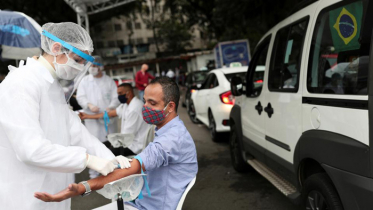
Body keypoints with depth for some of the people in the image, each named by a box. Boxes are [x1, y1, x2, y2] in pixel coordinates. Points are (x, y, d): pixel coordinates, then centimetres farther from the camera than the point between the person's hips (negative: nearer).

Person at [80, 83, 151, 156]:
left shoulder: (134, 109, -25)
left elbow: (127, 135, -21)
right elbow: (110, 114, 13)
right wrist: (88, 116, 16)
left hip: (136, 147, -9)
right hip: (129, 141, 9)